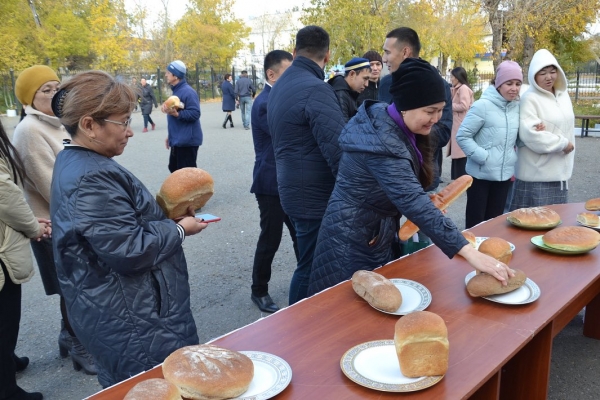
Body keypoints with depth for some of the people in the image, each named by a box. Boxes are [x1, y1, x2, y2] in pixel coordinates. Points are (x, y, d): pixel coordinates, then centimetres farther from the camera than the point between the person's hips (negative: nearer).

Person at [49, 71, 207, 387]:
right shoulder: (91, 180, -27)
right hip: (130, 323, -11)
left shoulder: (76, 162, 7)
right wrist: (179, 229, -13)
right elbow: (131, 250, -28)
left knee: (126, 389, 26)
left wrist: (167, 217, 4)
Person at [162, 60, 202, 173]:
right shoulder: (176, 91, 14)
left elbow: (195, 114, -24)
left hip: (187, 141, -10)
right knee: (174, 168, 19)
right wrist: (171, 136, 25)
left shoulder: (188, 92, -17)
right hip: (178, 140, 10)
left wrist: (176, 113, -34)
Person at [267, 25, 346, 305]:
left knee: (309, 264, 21)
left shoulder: (280, 86, 11)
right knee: (311, 268, 2)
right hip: (315, 195, -9)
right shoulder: (315, 89, -19)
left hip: (295, 189, 9)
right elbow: (337, 148, -22)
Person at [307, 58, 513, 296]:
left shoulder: (387, 119, -1)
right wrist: (469, 252, -40)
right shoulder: (382, 142, -29)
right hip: (353, 240, -9)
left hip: (376, 234, 9)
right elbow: (414, 202, -38)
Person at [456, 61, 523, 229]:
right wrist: (483, 157, -18)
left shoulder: (517, 107, 6)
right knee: (475, 221, 4)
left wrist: (514, 162, 4)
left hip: (504, 175, 6)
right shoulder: (483, 105, -13)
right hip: (480, 174, -5)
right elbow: (462, 136, -14)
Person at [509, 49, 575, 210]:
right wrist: (563, 144, -14)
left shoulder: (563, 95, 12)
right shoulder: (530, 99, -12)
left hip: (560, 172, 7)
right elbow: (530, 135, -21)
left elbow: (566, 128, 17)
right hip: (537, 175, -7)